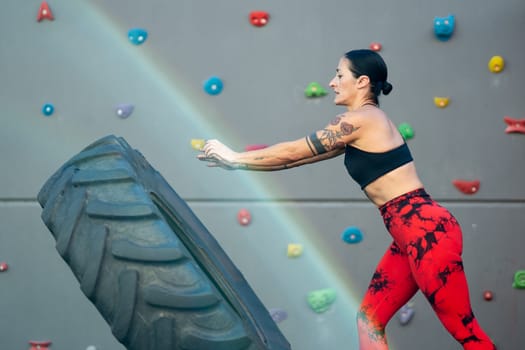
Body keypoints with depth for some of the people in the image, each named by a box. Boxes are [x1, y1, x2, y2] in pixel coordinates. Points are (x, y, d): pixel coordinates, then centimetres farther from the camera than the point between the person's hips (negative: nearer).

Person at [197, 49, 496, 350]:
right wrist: (235, 162, 21)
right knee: (369, 320, 10)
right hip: (415, 233, 10)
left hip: (427, 231, -10)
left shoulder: (359, 120, -10)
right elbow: (302, 155, 21)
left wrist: (234, 157, 9)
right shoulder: (368, 123, 18)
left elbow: (293, 152, -2)